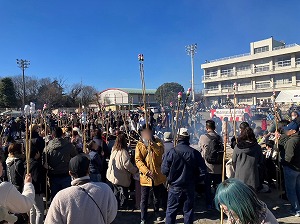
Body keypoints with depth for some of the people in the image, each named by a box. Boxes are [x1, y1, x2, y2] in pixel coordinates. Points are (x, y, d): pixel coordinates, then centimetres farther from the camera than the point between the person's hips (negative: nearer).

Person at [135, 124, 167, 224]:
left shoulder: (157, 141, 1)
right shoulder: (139, 144, 0)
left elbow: (160, 151, -19)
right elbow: (138, 160, -10)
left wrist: (150, 142, -29)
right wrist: (146, 171, -21)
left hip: (158, 175, 1)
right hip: (145, 175, -1)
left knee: (158, 196, 20)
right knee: (144, 199, 5)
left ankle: (156, 212, 45)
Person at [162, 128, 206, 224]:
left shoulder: (171, 152, -16)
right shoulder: (195, 153, -10)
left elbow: (164, 170, -14)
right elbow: (202, 170, -7)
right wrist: (194, 180, 10)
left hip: (174, 187, -1)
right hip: (190, 187, 2)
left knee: (171, 211, 13)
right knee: (188, 211, 17)